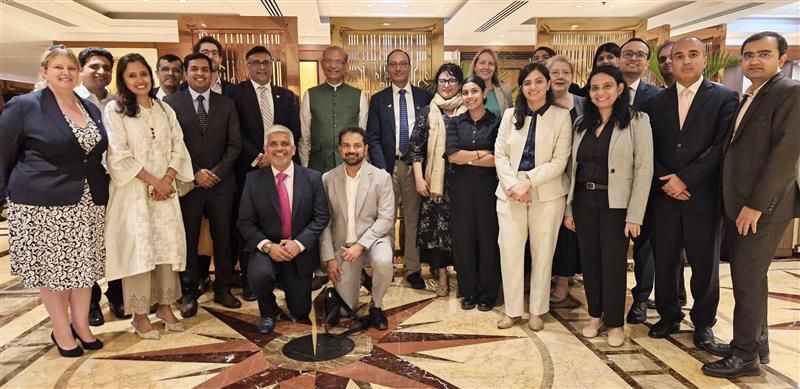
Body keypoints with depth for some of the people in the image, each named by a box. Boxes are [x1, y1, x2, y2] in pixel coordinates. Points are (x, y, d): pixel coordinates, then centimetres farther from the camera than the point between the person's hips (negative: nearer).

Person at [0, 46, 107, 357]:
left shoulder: (91, 108, 10)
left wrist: (100, 190, 10)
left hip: (88, 202, 5)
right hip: (42, 202, -5)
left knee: (84, 264, 11)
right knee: (50, 267, 6)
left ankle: (81, 324, 27)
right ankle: (61, 331, 20)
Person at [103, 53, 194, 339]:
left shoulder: (165, 109, 13)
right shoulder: (114, 110, 0)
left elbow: (178, 147, 8)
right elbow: (118, 155, -9)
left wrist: (167, 180, -7)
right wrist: (152, 181, -12)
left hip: (166, 190, 4)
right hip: (133, 192, -4)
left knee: (168, 246, 3)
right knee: (138, 249, -4)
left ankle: (165, 305, 15)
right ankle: (139, 314, 6)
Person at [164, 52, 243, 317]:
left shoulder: (227, 104, 8)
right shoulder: (171, 103, 2)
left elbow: (235, 144, 3)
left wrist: (217, 172, -8)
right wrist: (194, 174, -11)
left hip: (221, 183, 2)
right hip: (187, 183, -2)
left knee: (223, 238, 7)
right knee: (188, 240, 5)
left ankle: (223, 289, 21)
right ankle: (189, 294, 17)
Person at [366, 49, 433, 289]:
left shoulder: (425, 97, 8)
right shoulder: (378, 99, 8)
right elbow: (372, 138, 3)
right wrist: (382, 169, -8)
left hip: (415, 165, 0)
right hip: (388, 165, 0)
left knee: (413, 218, 5)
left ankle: (412, 269, 14)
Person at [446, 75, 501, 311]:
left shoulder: (496, 123, 0)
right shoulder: (455, 123, 6)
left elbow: (498, 159, -9)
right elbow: (452, 155, -6)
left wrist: (467, 158, -9)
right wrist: (482, 153, -9)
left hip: (487, 187, -2)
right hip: (461, 187, 2)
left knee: (488, 238, 4)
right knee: (463, 238, 6)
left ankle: (488, 293, 19)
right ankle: (468, 291, 20)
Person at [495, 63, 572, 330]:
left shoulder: (561, 116, 1)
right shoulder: (510, 115, 9)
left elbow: (559, 161, -6)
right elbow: (499, 154, 3)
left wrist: (528, 182, -16)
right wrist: (513, 185, -11)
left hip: (547, 194, -2)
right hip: (511, 193, 2)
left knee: (542, 253, 7)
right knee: (509, 250, 1)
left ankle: (537, 310, 22)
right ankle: (513, 309, 16)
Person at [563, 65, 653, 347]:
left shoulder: (637, 120, -5)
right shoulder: (582, 122, 10)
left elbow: (644, 169, -9)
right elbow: (574, 166, 10)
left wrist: (634, 215, -14)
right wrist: (569, 207, 7)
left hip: (615, 203, -4)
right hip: (584, 201, 4)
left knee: (613, 263, 4)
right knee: (589, 260, 11)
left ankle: (615, 322, 21)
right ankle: (595, 314, 28)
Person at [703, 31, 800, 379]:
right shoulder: (747, 99, 16)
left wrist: (756, 205, -19)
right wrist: (736, 203, 10)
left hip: (763, 205, -8)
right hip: (738, 204, 8)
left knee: (747, 279, -3)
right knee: (750, 276, 15)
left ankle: (745, 355, 9)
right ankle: (757, 344, 28)